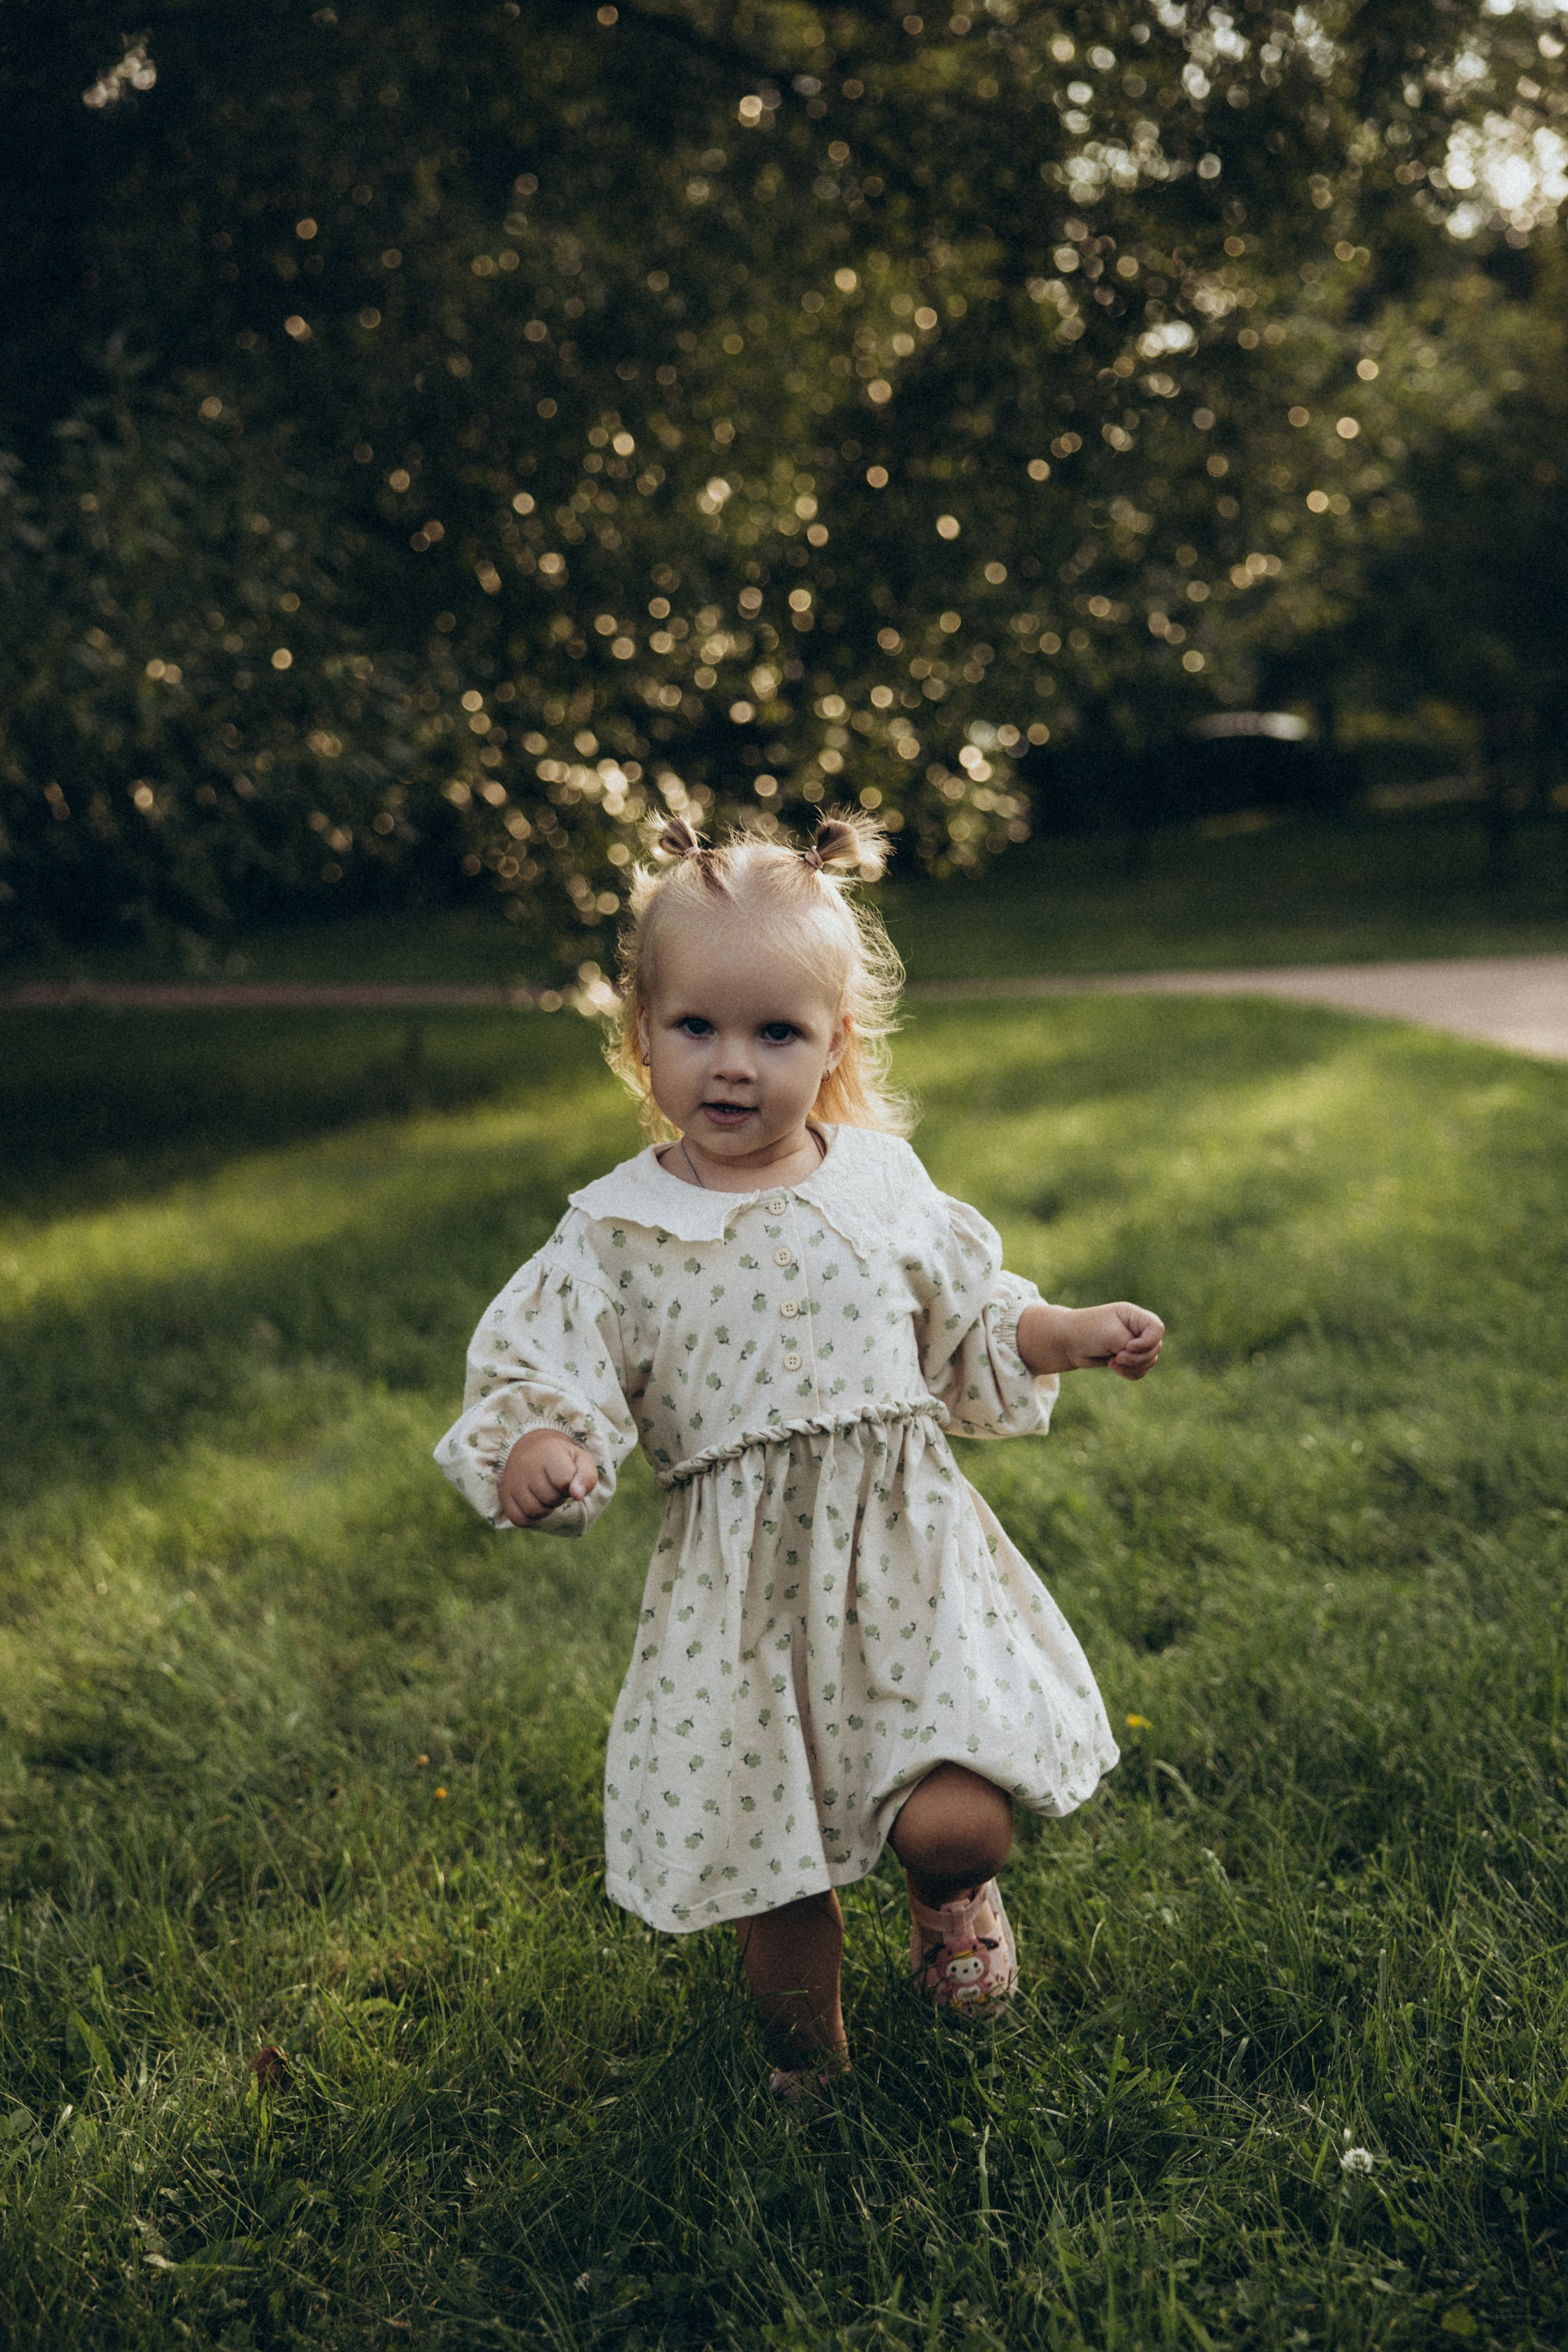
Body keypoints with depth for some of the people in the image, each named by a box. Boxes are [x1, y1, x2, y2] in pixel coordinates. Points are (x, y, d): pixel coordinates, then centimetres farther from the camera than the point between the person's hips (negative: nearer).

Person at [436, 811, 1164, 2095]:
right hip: (743, 1587, -1)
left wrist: (1078, 1332, 5)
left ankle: (953, 1892, 27)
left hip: (908, 1551, 1)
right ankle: (806, 2055, 40)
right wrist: (536, 1451, -28)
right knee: (774, 1862, 9)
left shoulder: (883, 1183, 2)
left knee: (957, 1818, -13)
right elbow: (543, 1380, -7)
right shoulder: (616, 1233, -6)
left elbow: (974, 1329, 16)